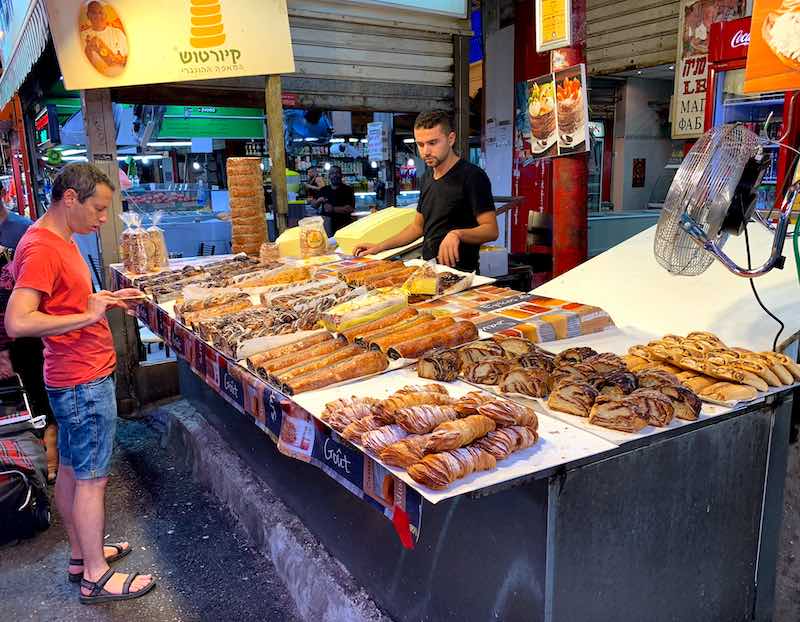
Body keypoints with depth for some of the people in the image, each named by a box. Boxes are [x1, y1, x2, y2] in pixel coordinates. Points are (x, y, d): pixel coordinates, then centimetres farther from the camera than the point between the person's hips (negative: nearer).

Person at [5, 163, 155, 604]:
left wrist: (101, 300, 7)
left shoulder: (60, 240, 10)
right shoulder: (42, 248, -20)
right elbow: (17, 322, -28)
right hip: (84, 384, -10)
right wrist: (90, 315, -25)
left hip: (75, 380, 10)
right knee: (92, 478, 1)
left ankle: (81, 554, 34)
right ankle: (96, 577, 14)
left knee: (70, 470, 19)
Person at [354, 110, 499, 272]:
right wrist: (379, 247, 15)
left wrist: (458, 234, -32)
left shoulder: (472, 176, -10)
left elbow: (491, 230, -14)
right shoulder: (427, 177, 14)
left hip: (459, 273, -6)